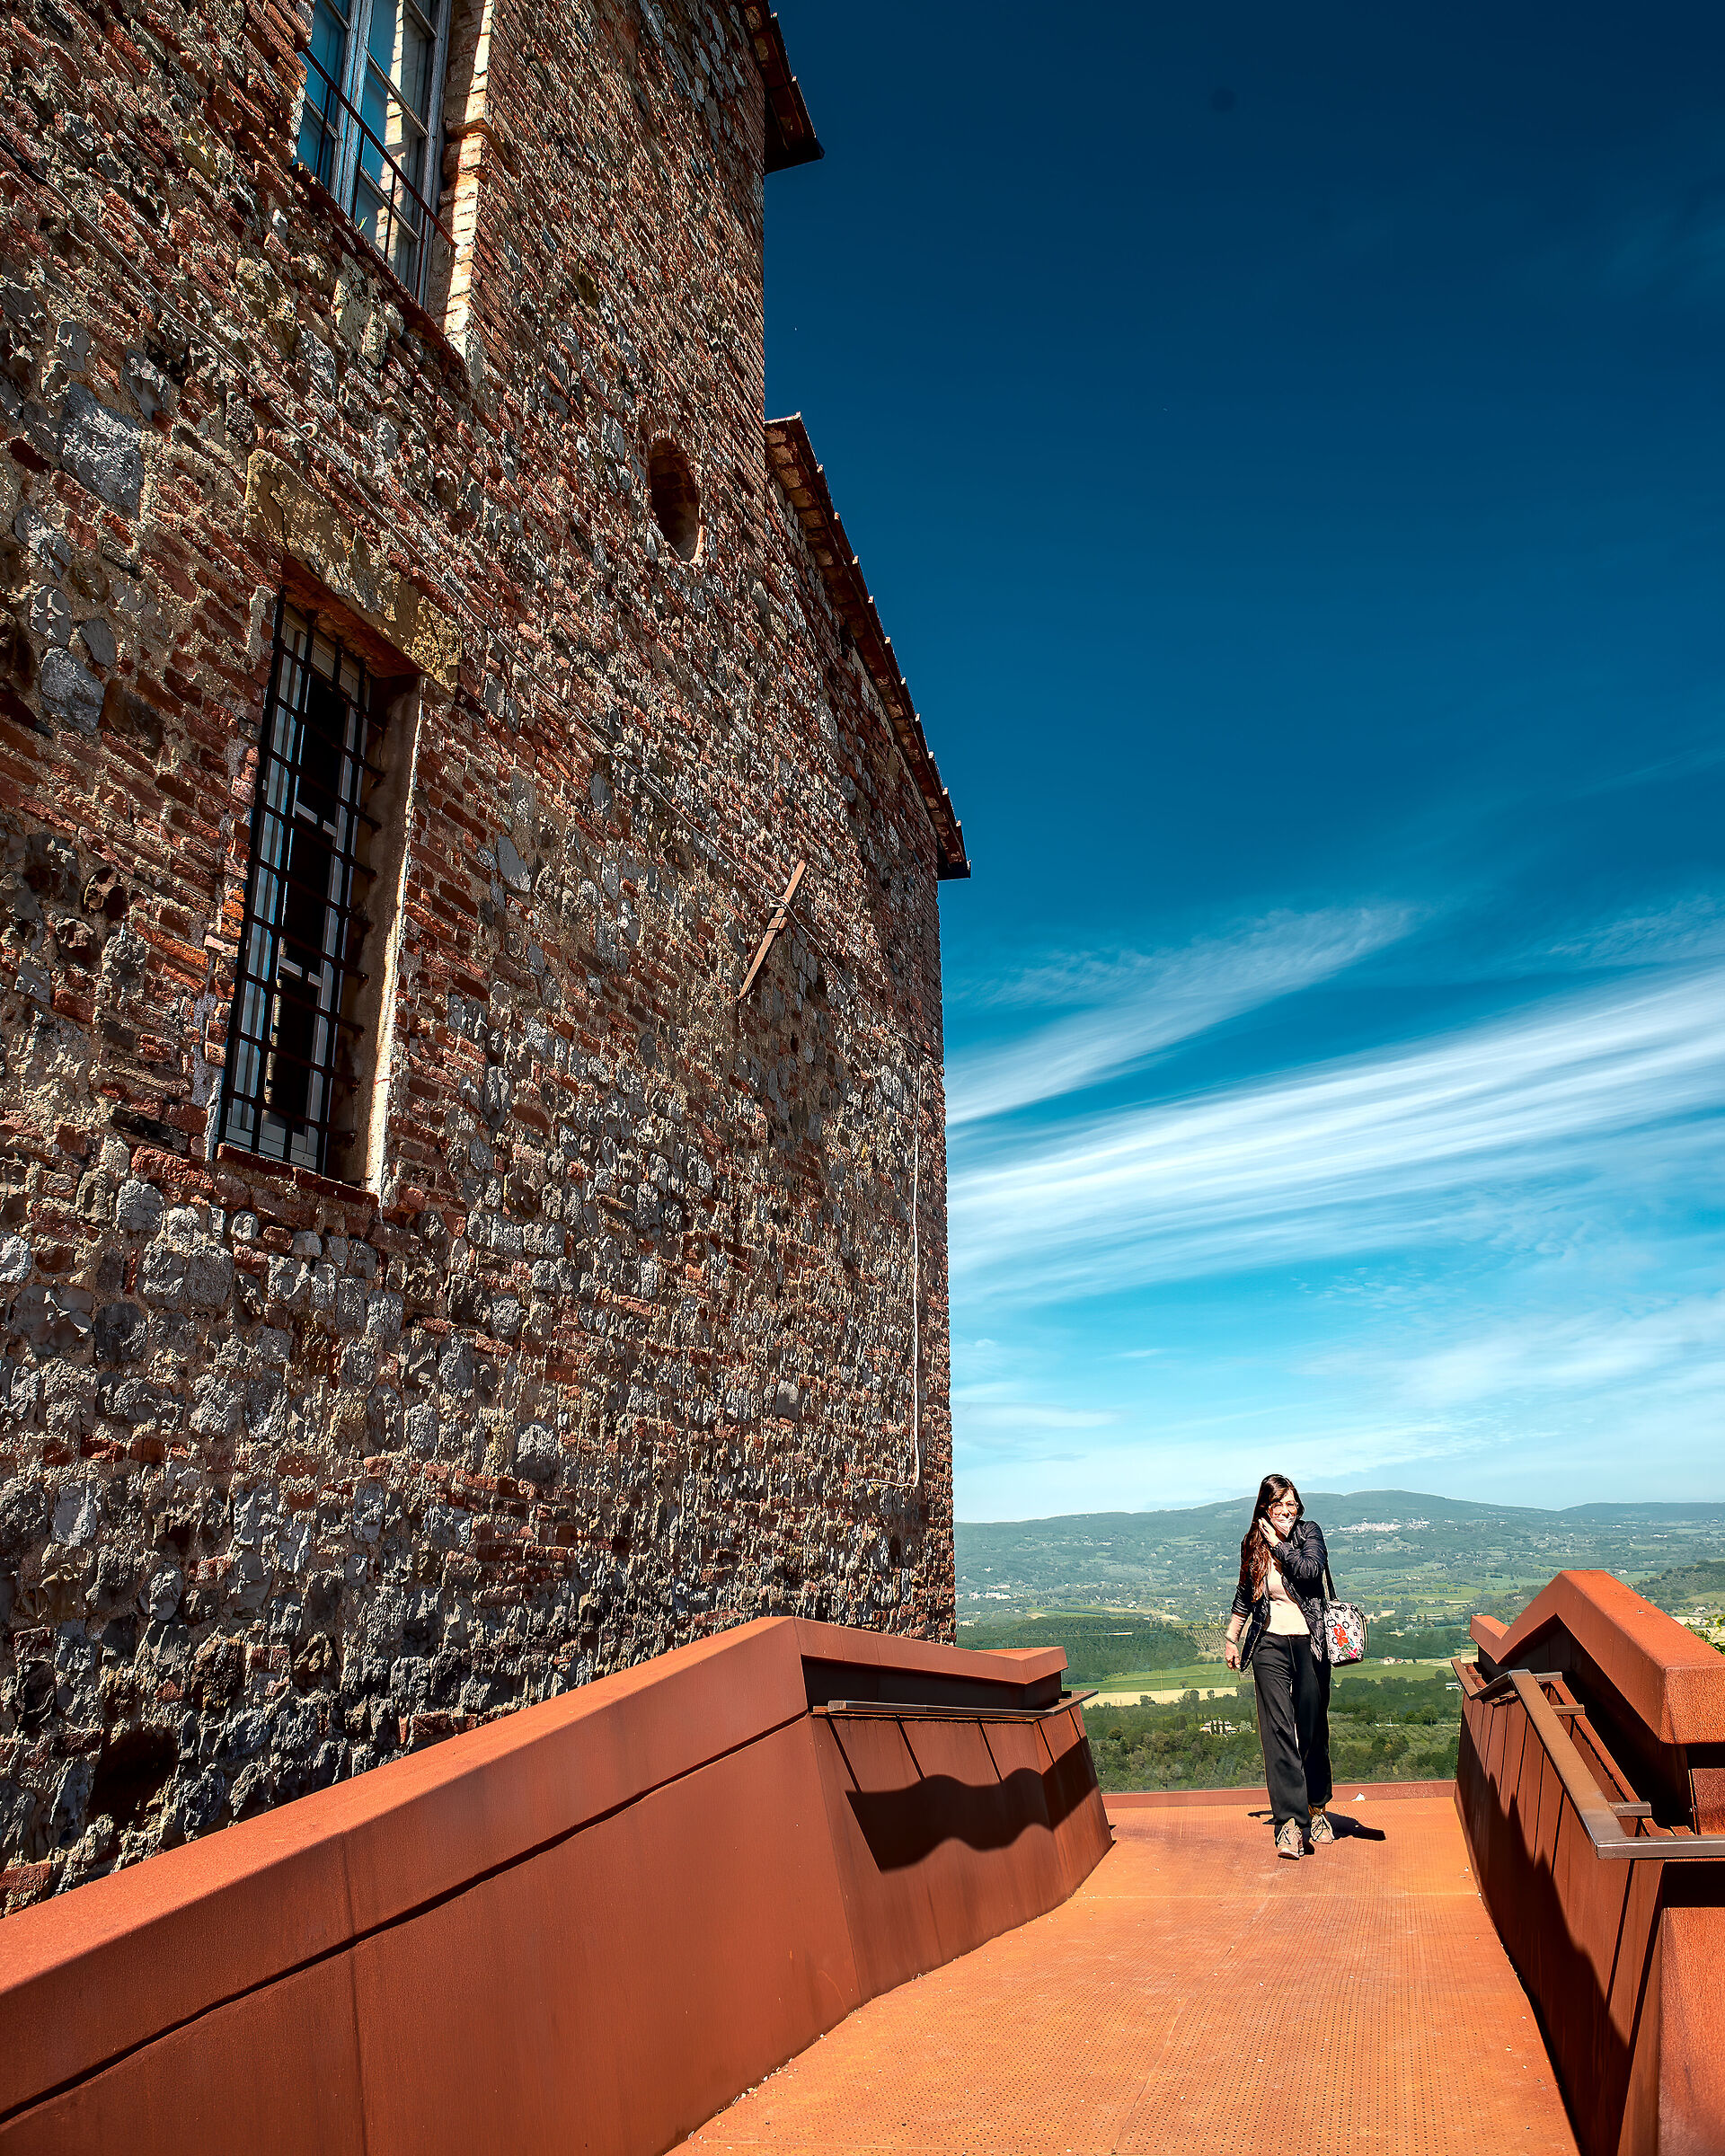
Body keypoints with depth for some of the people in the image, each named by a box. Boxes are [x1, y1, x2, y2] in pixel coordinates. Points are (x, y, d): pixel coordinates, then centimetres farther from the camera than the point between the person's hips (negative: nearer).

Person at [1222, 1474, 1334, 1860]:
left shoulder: (1309, 1532, -1)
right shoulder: (1253, 1543, 7)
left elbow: (1312, 1571, -20)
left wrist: (1280, 1543, -13)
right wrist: (1232, 1639, 22)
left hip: (1309, 1643, -1)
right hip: (1269, 1644, 1)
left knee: (1313, 1729, 7)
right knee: (1277, 1730, -9)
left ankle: (1316, 1807, 26)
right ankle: (1290, 1821, -12)